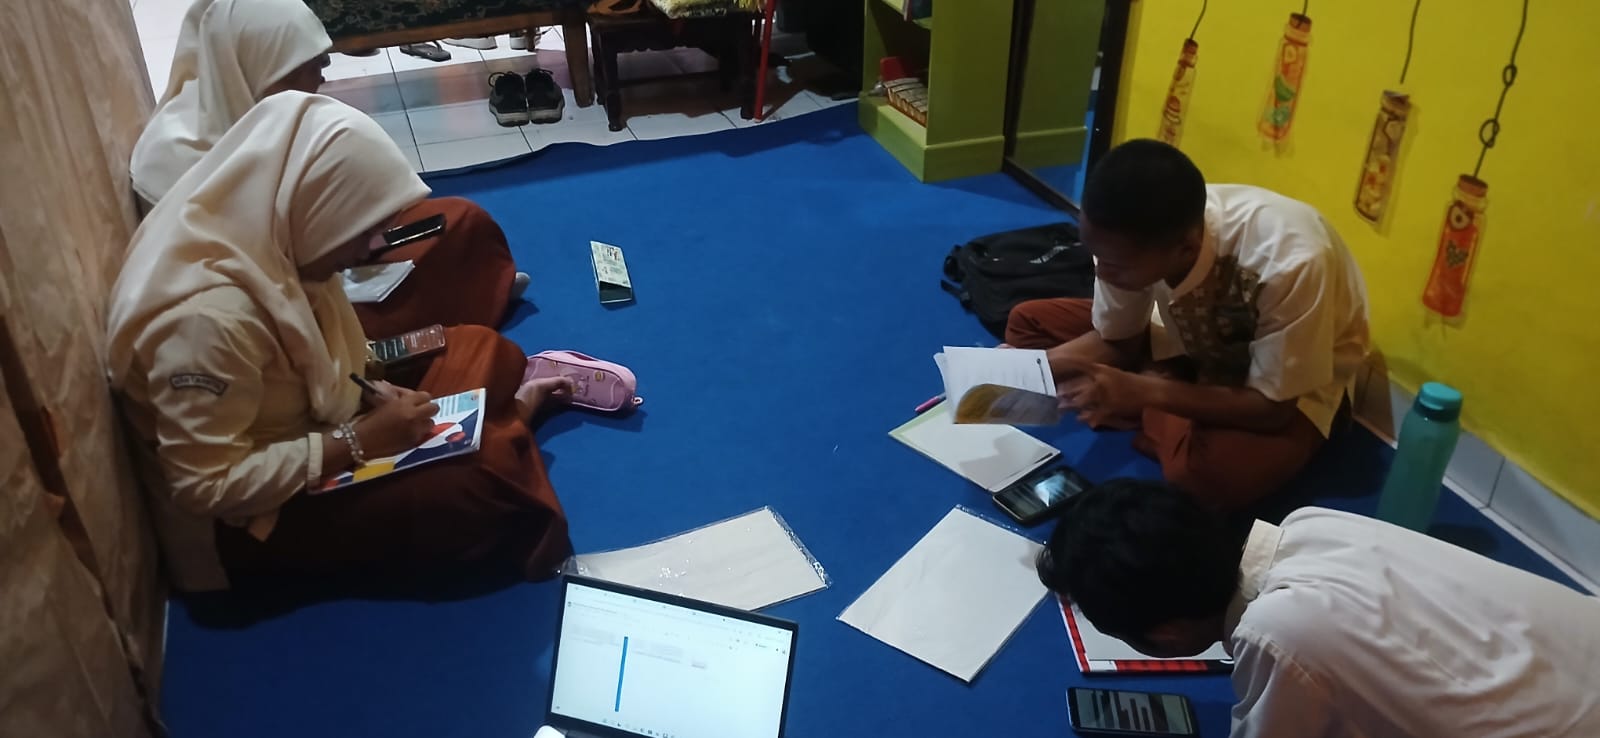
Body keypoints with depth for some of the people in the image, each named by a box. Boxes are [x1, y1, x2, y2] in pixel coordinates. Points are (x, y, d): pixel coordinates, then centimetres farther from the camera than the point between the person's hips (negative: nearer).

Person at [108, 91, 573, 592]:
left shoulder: (263, 243, -7)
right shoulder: (209, 316, -34)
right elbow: (206, 488, -29)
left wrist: (376, 399, -7)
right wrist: (359, 442, -26)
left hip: (304, 433, 9)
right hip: (251, 523, -9)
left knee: (483, 351, 0)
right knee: (489, 481, -23)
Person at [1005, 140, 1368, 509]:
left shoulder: (1289, 262, -39)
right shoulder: (1132, 238, -24)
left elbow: (1273, 407, -29)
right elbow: (1117, 340, -6)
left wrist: (1143, 392, -37)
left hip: (1288, 384, -5)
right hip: (1196, 339, 5)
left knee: (1213, 472, -37)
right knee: (1028, 322, -6)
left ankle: (1149, 418, -7)